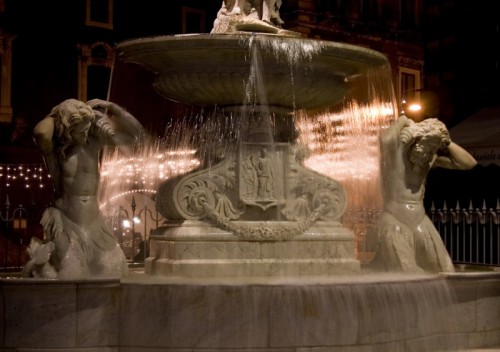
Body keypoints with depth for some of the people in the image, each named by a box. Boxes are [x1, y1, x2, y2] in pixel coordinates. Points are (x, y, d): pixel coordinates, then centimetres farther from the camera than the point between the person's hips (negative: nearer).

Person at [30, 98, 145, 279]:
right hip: (66, 222, -5)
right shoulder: (56, 148, -14)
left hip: (94, 221, 5)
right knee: (70, 277, -13)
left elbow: (135, 133, 1)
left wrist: (112, 108, -9)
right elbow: (41, 132, -38)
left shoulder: (94, 140, -3)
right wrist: (55, 116, -18)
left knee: (113, 268, 11)